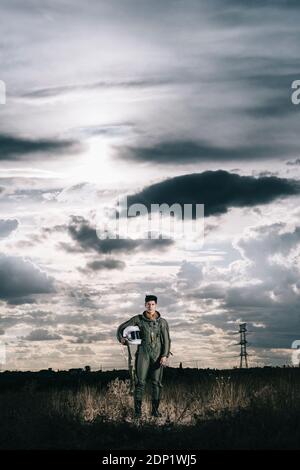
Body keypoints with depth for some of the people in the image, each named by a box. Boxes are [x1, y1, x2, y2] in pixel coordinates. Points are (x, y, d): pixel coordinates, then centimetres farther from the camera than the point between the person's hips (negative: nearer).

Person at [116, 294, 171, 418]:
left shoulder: (162, 322, 5)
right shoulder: (138, 319, 3)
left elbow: (166, 340, 2)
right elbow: (121, 328, 8)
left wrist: (165, 356, -9)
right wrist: (121, 338, -12)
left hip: (157, 355, 1)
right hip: (143, 353, -1)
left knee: (157, 382, 2)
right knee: (140, 382, -6)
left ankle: (155, 409, 9)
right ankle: (137, 410, -4)